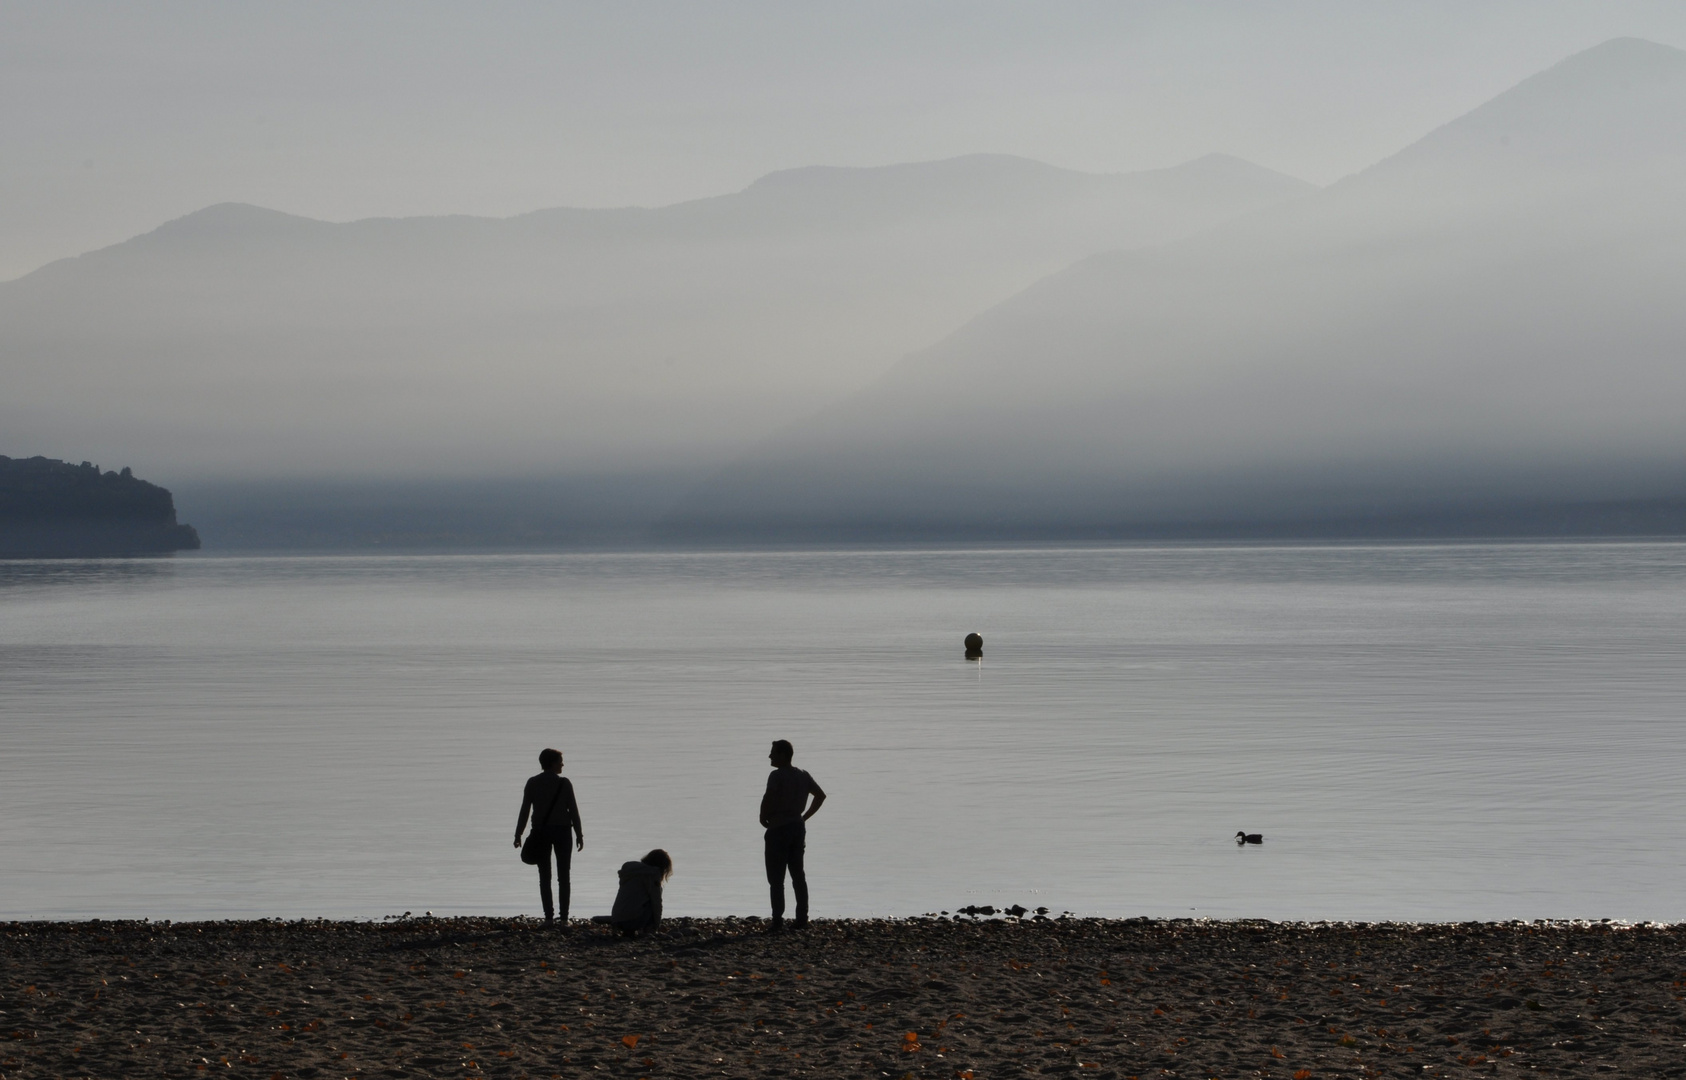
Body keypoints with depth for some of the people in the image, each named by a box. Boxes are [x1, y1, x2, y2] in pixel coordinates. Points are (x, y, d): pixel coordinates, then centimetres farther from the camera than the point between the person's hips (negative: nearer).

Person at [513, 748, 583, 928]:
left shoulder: (533, 783, -1)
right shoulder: (563, 783, -5)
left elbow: (525, 809, -2)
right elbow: (573, 810, -5)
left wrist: (518, 834, 3)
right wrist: (579, 834, 1)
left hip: (540, 832, 1)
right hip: (561, 831, -1)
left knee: (544, 876, 6)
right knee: (563, 876, 3)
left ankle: (549, 917, 0)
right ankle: (564, 918, -3)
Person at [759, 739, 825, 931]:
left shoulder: (777, 776, -13)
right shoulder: (803, 776, 9)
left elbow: (768, 798, -26)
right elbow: (821, 795, 13)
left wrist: (763, 818, -9)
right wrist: (805, 816, 13)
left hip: (778, 829, -7)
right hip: (798, 827, 7)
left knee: (776, 878, -2)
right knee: (798, 875, 11)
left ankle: (778, 920, -5)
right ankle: (802, 918, 9)